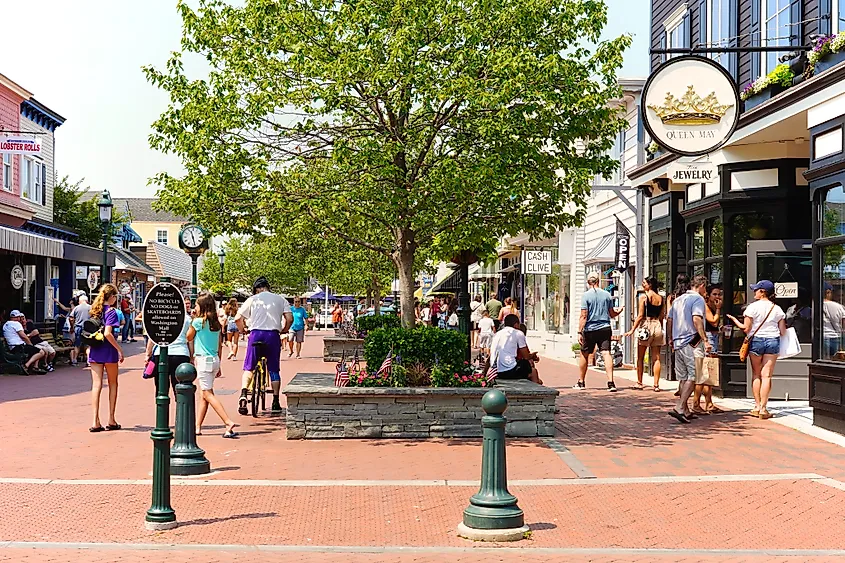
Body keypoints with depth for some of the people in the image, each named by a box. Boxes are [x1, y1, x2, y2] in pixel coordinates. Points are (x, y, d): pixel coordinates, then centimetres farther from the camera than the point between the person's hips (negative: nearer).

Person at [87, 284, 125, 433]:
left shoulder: (94, 310, 9)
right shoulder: (111, 311, -10)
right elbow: (107, 333, -20)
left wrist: (90, 346, 18)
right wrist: (119, 349, -17)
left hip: (95, 351, 5)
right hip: (108, 352, -5)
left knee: (96, 385, 1)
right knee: (113, 384, 10)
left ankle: (96, 422, -5)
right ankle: (111, 420, 13)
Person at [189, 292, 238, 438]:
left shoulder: (198, 321, -10)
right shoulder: (217, 323, 10)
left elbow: (189, 337, 4)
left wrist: (193, 319, 6)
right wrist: (218, 365, 20)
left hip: (203, 360, -8)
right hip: (214, 360, 8)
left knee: (207, 394, -8)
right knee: (204, 395, 12)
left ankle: (229, 422, -20)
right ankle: (197, 427, 16)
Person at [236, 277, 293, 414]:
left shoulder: (252, 299, 6)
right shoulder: (280, 299, 9)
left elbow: (237, 318, 1)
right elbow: (290, 319, -1)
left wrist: (242, 330, 18)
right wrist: (283, 331, 16)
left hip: (256, 334, -1)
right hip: (273, 335, 1)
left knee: (248, 368, 10)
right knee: (274, 370, 11)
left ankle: (243, 394, -10)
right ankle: (276, 402, 10)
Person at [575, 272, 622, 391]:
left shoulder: (586, 295, -7)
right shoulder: (607, 295, 4)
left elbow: (583, 316, -11)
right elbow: (612, 314, 11)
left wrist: (579, 332, -8)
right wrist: (619, 311, 33)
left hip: (590, 329, -2)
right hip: (605, 328, 2)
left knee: (584, 355, 12)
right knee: (606, 353, -5)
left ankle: (581, 382, 23)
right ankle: (611, 382, -17)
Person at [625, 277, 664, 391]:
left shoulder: (644, 296, -6)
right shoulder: (661, 298, 8)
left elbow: (640, 315, -10)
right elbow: (661, 316, 10)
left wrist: (632, 330, -6)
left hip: (646, 325, -4)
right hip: (658, 326, 4)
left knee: (640, 358, 7)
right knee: (656, 358, 4)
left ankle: (639, 383, 11)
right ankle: (656, 384, 2)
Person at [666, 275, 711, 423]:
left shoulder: (678, 300, 18)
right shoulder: (698, 299, -6)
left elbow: (669, 321, 20)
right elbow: (697, 319, -20)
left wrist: (672, 340, 29)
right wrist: (705, 340, -22)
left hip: (678, 343, 8)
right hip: (693, 342, -8)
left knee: (683, 378, 12)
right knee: (692, 377, -6)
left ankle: (685, 411, 17)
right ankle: (679, 407, -18)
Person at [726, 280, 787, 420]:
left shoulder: (753, 307, -6)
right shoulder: (777, 309, 4)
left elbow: (746, 329, -7)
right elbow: (782, 331, 3)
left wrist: (735, 320, 9)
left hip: (756, 341, -2)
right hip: (773, 341, 2)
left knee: (756, 374, 10)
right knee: (766, 375, 0)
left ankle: (757, 407, 11)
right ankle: (763, 408, -4)